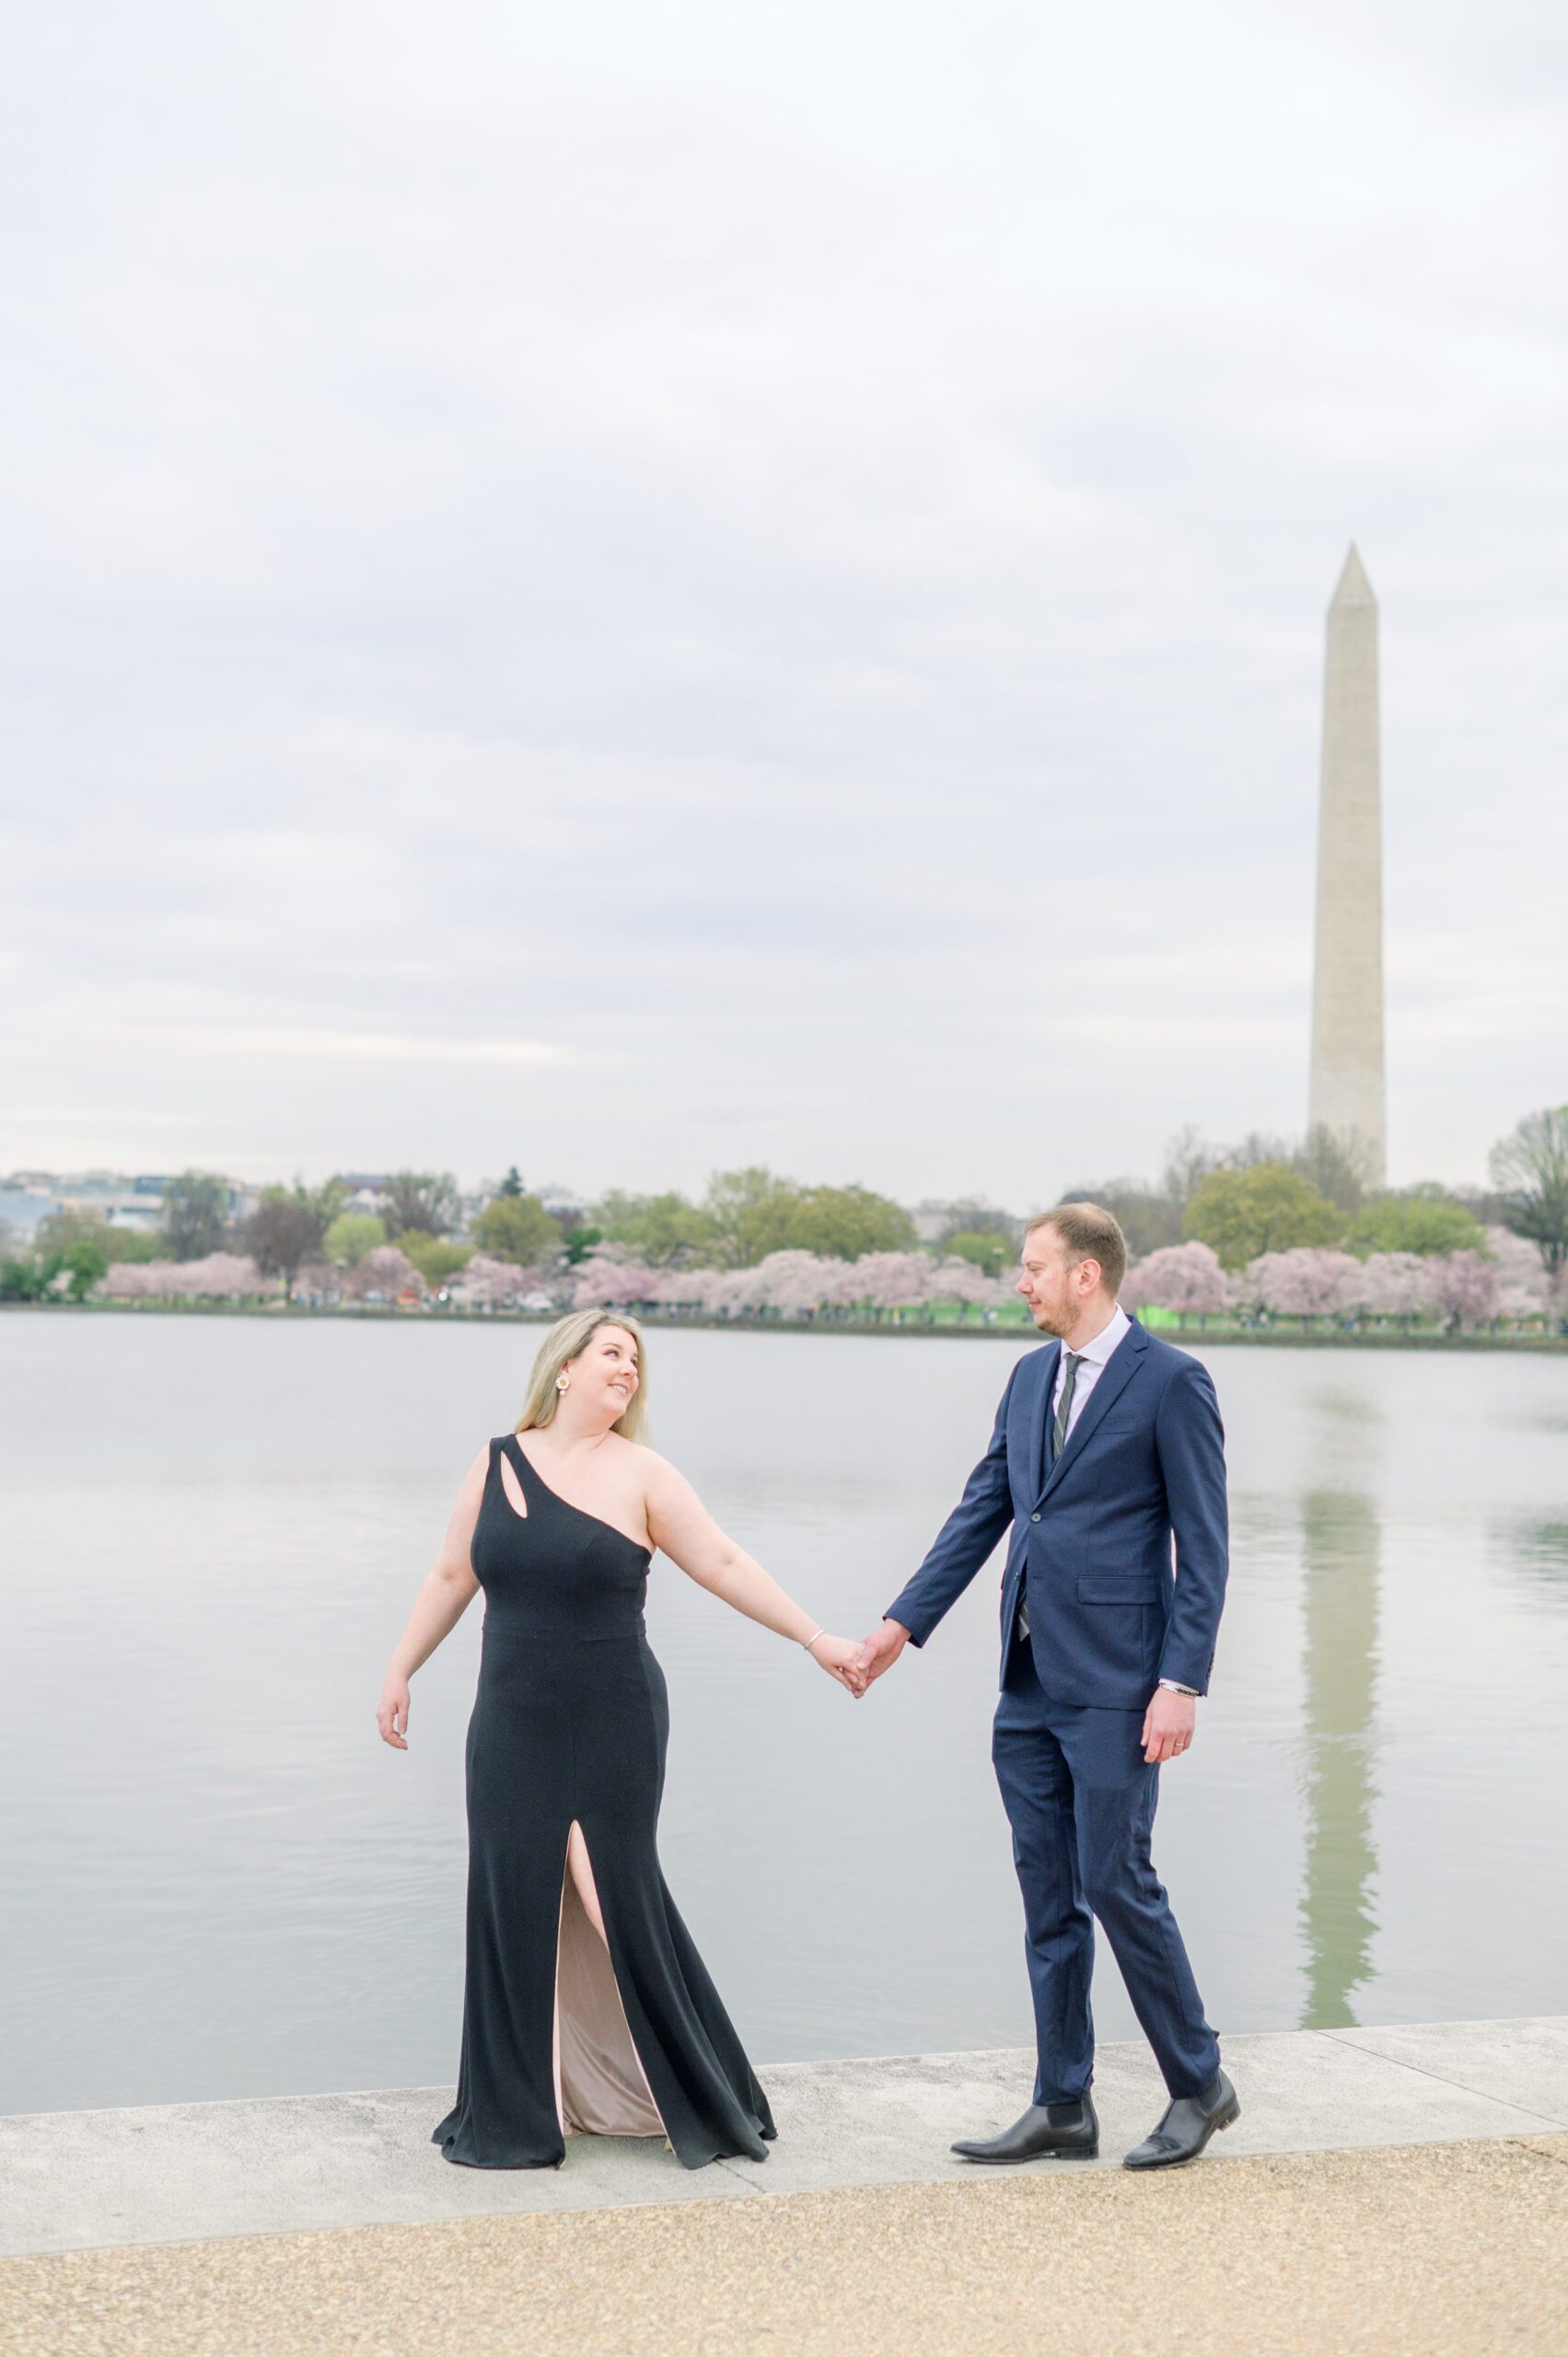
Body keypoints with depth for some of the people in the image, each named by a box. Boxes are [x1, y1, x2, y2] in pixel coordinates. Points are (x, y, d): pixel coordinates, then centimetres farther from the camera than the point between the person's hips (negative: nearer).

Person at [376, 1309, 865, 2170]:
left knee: (619, 1900, 0)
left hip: (613, 1728, -3)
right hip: (511, 1730, 3)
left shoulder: (639, 1475, -3)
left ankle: (704, 2103, 17)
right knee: (514, 1907, 4)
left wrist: (814, 1638, -8)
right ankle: (515, 2115, 18)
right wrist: (400, 1671, 12)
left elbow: (724, 1566, -3)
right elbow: (452, 1578, 13)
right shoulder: (495, 1464, 6)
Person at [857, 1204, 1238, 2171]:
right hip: (1030, 1682, 7)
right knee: (1048, 1894, 10)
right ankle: (1063, 2109, 19)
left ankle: (1200, 2084, 15)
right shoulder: (1031, 1376, 13)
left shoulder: (1172, 1382, -8)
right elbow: (982, 1510, 16)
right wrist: (903, 1623, 12)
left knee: (1116, 1881, -4)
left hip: (1114, 1685, -7)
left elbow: (1203, 1546, -10)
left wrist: (1181, 1683, -15)